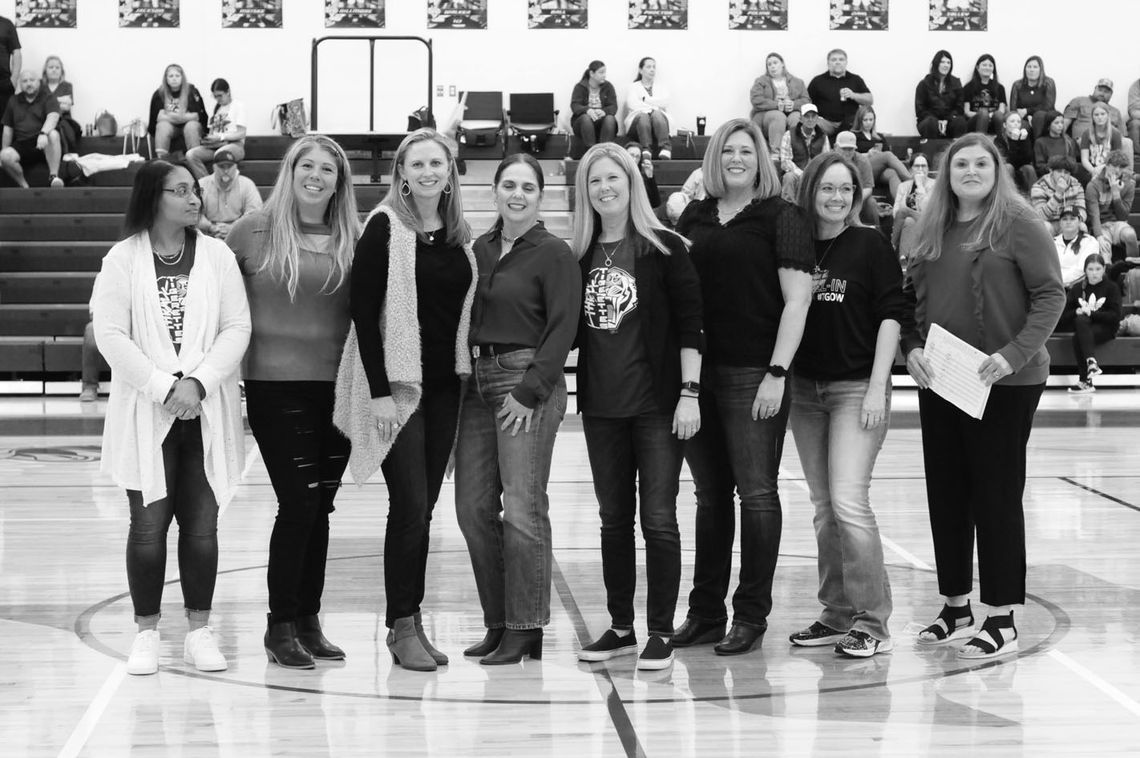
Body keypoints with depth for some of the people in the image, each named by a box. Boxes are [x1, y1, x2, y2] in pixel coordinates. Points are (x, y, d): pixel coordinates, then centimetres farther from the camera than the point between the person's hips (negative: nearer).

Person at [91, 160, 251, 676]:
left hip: (207, 413, 2)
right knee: (149, 523, 2)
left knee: (202, 524, 5)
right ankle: (146, 632, 13)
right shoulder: (123, 260, -1)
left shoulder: (217, 256, 5)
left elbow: (236, 327, 0)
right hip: (145, 414, -1)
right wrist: (164, 387, -15)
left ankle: (199, 630, 15)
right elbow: (110, 334, -7)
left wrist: (197, 384, -13)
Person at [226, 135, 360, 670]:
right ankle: (280, 626, 6)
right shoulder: (254, 231, -3)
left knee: (319, 507, 9)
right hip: (276, 385, -3)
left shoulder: (352, 240, 5)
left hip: (336, 387, 3)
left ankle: (308, 621, 20)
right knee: (298, 503, -6)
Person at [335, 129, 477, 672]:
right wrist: (379, 391, -16)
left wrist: (465, 374, 8)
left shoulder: (459, 235, 11)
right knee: (409, 506, -8)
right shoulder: (385, 227, -7)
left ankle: (410, 622, 15)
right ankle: (403, 626, 2)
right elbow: (364, 311, -11)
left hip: (444, 387, 6)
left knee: (422, 509, 8)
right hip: (396, 386, -6)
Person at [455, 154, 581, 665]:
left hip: (528, 380, -6)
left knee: (523, 507, -8)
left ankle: (525, 629, 0)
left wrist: (530, 391, -14)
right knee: (473, 507, 4)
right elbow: (463, 317, 16)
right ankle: (497, 622, 15)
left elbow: (562, 329, -8)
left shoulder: (554, 254, -3)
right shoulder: (478, 250, 14)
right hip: (476, 382, 6)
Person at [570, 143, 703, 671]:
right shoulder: (580, 256, 8)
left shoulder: (663, 248, -4)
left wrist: (689, 392, -12)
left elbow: (690, 323, -7)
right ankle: (620, 628, 20)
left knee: (658, 519, -3)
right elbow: (571, 328, 13)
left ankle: (660, 634, 5)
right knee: (613, 518, 10)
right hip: (601, 407, 4)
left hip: (656, 404, -4)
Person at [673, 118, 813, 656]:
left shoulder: (781, 218, -1)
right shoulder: (694, 218, 13)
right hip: (697, 371, 5)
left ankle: (751, 616, 6)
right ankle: (705, 613, 17)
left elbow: (796, 300, -6)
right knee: (710, 495, 10)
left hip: (752, 374, -5)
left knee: (756, 491, -2)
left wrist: (776, 374, -13)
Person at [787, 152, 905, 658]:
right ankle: (837, 615, 18)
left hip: (857, 387, -5)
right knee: (824, 506, 9)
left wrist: (877, 387, -13)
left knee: (848, 501, -13)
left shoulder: (871, 245, -4)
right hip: (806, 387, 5)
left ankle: (872, 623, -6)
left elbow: (890, 315, -7)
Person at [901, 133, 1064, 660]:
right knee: (946, 494, 11)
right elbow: (910, 297, 15)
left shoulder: (1017, 223, -6)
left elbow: (1050, 295, -9)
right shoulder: (934, 231, 10)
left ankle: (1002, 621, 4)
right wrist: (911, 348, -3)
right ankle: (955, 606, 23)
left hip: (1005, 383, -6)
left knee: (996, 494, -2)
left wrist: (1014, 355, -19)